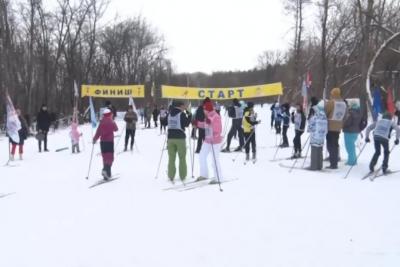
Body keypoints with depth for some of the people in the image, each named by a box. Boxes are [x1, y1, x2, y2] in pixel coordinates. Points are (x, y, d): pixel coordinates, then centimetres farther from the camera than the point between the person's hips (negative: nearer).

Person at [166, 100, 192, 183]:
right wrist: (189, 116, 1)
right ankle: (182, 176, 9)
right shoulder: (182, 114, -8)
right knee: (182, 158, 7)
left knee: (171, 158, 7)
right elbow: (186, 124, -8)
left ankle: (171, 176, 7)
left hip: (170, 137, 4)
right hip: (180, 138, -4)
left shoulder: (170, 113, 9)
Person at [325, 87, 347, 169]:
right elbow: (343, 116, 12)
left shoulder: (331, 102, -12)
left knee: (330, 145, -3)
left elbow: (325, 113, -10)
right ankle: (335, 163, 17)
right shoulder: (344, 104, 8)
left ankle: (333, 163, -6)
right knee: (335, 145, 14)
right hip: (338, 127, 6)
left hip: (330, 127, -6)